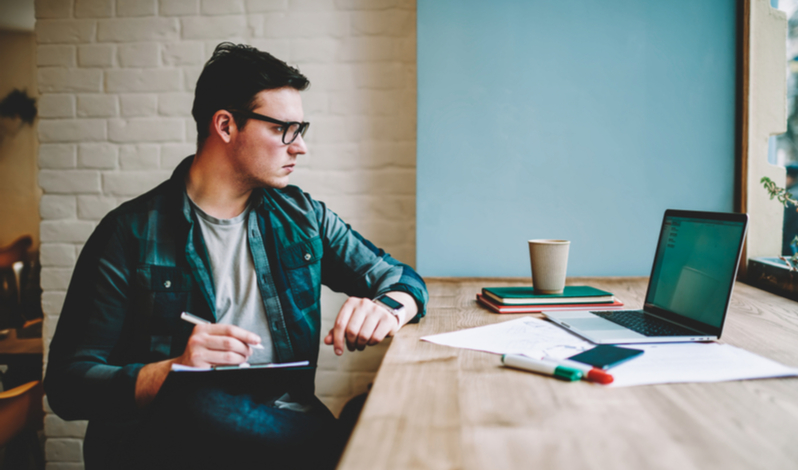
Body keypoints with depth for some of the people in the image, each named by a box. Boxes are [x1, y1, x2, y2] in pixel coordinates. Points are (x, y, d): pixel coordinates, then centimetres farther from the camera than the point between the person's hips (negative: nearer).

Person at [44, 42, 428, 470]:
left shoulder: (301, 216, 12)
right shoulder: (131, 233, -2)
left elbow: (402, 279, 19)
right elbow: (67, 384, -4)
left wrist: (388, 308, -6)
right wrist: (172, 371, -23)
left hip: (285, 428, 2)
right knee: (197, 404, -37)